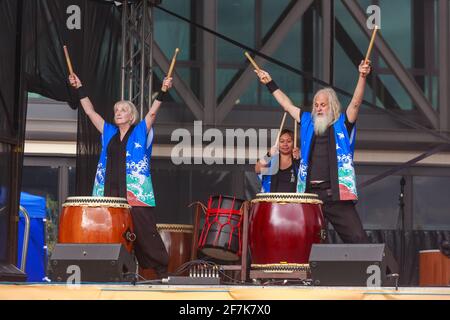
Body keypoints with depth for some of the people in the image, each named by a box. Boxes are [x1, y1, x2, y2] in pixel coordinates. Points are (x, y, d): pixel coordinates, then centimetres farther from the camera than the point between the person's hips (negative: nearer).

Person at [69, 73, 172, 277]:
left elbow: (153, 112, -3)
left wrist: (163, 92, -15)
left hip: (136, 194, -4)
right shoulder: (109, 133, 19)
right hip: (110, 194, 4)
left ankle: (161, 269, -1)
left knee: (145, 233, -6)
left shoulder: (140, 132, 9)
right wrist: (79, 88, 17)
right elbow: (90, 111, 19)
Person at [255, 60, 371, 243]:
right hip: (309, 194, 4)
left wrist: (362, 77, -22)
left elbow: (356, 102, -8)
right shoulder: (308, 122, 17)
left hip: (336, 194, -4)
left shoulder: (342, 124, 5)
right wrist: (270, 83, 31)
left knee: (356, 238, -9)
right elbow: (287, 105, 26)